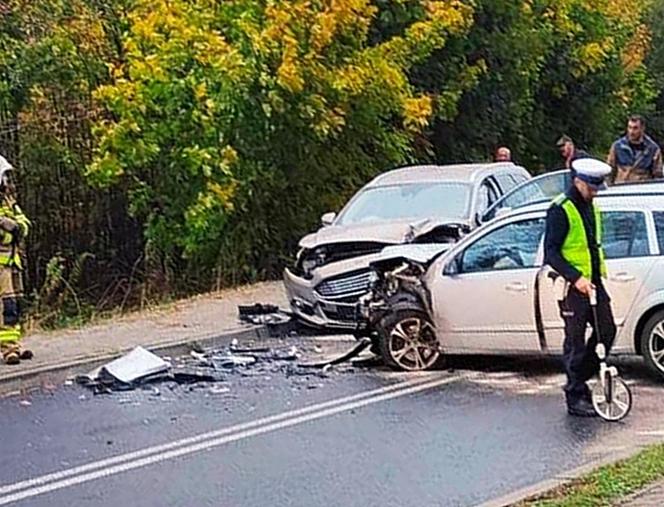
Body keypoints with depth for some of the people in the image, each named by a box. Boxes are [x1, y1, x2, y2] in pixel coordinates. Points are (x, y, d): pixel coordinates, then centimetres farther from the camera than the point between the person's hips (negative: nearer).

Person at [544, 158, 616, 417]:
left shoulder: (591, 207, 15)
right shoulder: (560, 210, -12)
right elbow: (551, 252, -16)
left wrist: (599, 271, 18)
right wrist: (576, 277, -24)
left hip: (594, 282, 8)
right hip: (573, 286, -8)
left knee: (607, 331, 7)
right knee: (576, 342, -3)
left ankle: (580, 379, 22)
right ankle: (576, 396, 5)